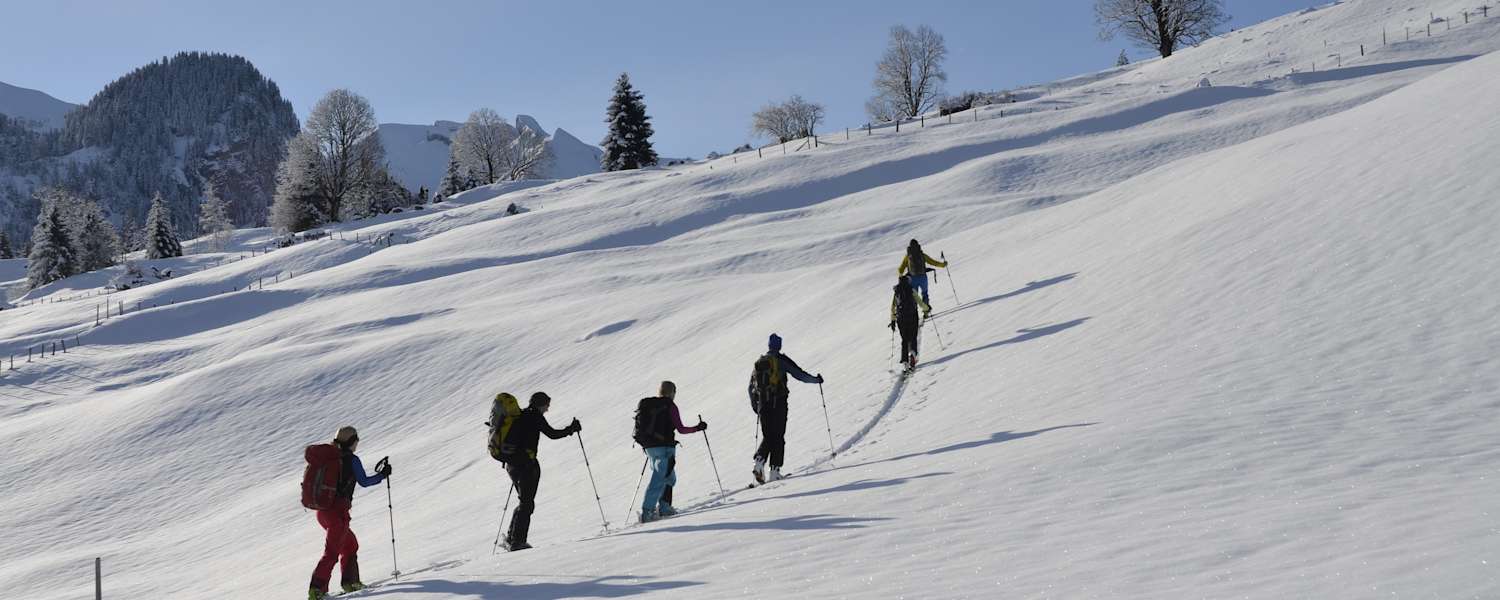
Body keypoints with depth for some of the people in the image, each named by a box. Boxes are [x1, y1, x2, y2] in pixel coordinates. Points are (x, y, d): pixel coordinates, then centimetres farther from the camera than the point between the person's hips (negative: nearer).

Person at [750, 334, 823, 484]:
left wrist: (755, 406, 29)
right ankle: (775, 471, -6)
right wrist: (816, 379, 10)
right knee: (778, 438, 0)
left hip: (763, 404, 4)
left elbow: (751, 386, 18)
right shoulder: (781, 360, -2)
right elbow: (799, 374, -5)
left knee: (767, 437, 13)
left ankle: (759, 463, -11)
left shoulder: (759, 362, 13)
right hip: (779, 403, -4)